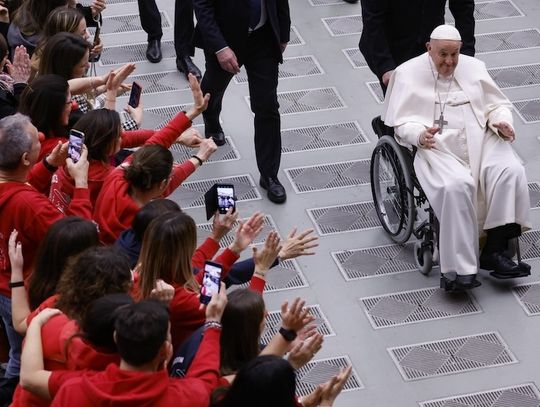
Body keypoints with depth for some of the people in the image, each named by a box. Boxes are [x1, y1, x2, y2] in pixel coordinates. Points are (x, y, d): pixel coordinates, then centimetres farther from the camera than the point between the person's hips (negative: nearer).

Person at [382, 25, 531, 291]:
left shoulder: (474, 67, 18)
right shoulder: (408, 73, 7)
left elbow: (497, 104, 20)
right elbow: (401, 122, 3)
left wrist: (501, 122, -3)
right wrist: (420, 134, -19)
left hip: (481, 140, 4)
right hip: (439, 147, -4)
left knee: (510, 172, -27)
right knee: (456, 186, -35)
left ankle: (495, 249, -26)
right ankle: (458, 268, -32)